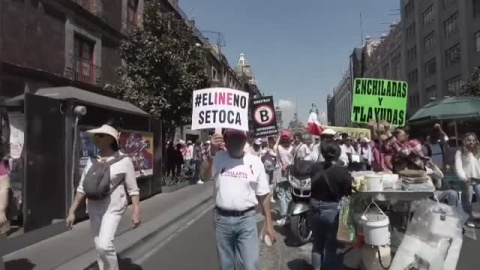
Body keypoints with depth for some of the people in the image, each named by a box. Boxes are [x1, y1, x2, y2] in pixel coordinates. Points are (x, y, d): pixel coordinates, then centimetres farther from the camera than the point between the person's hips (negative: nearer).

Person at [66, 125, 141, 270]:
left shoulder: (123, 160, -12)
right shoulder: (92, 160, 3)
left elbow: (133, 189, -9)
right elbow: (82, 188, 10)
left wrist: (136, 211, -14)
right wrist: (72, 211, 8)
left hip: (113, 209, -5)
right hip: (94, 209, 6)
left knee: (104, 245, -20)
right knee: (100, 247, 13)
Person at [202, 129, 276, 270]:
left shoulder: (255, 162, -3)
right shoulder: (219, 158, -2)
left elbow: (264, 195, 1)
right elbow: (206, 177, -20)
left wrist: (269, 224, 1)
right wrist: (212, 153, -32)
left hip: (247, 219, -1)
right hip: (222, 219, 1)